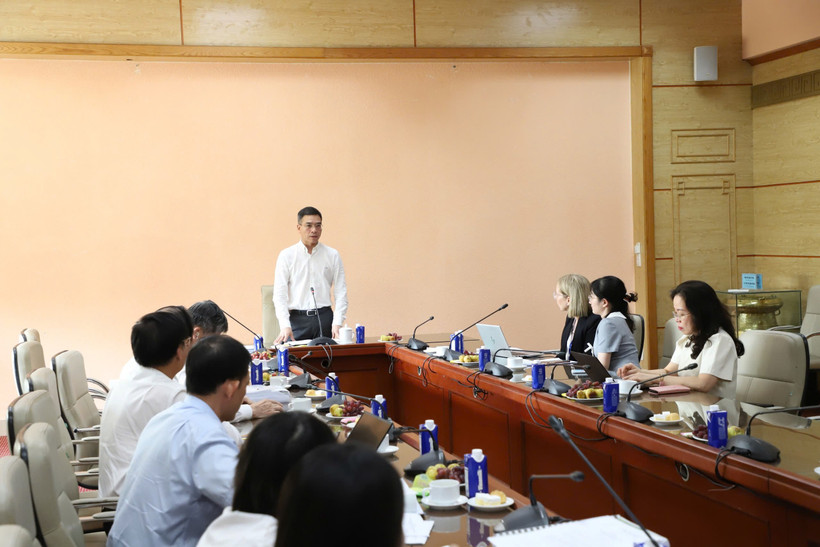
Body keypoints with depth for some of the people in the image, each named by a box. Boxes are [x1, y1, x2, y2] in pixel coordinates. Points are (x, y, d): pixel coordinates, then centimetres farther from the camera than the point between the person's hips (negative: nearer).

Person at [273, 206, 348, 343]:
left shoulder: (333, 255, 9)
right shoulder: (286, 256, 5)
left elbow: (341, 293, 5)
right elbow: (279, 294, -1)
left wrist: (337, 324, -9)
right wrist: (285, 326, -14)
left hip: (324, 318, 1)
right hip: (297, 319, -1)